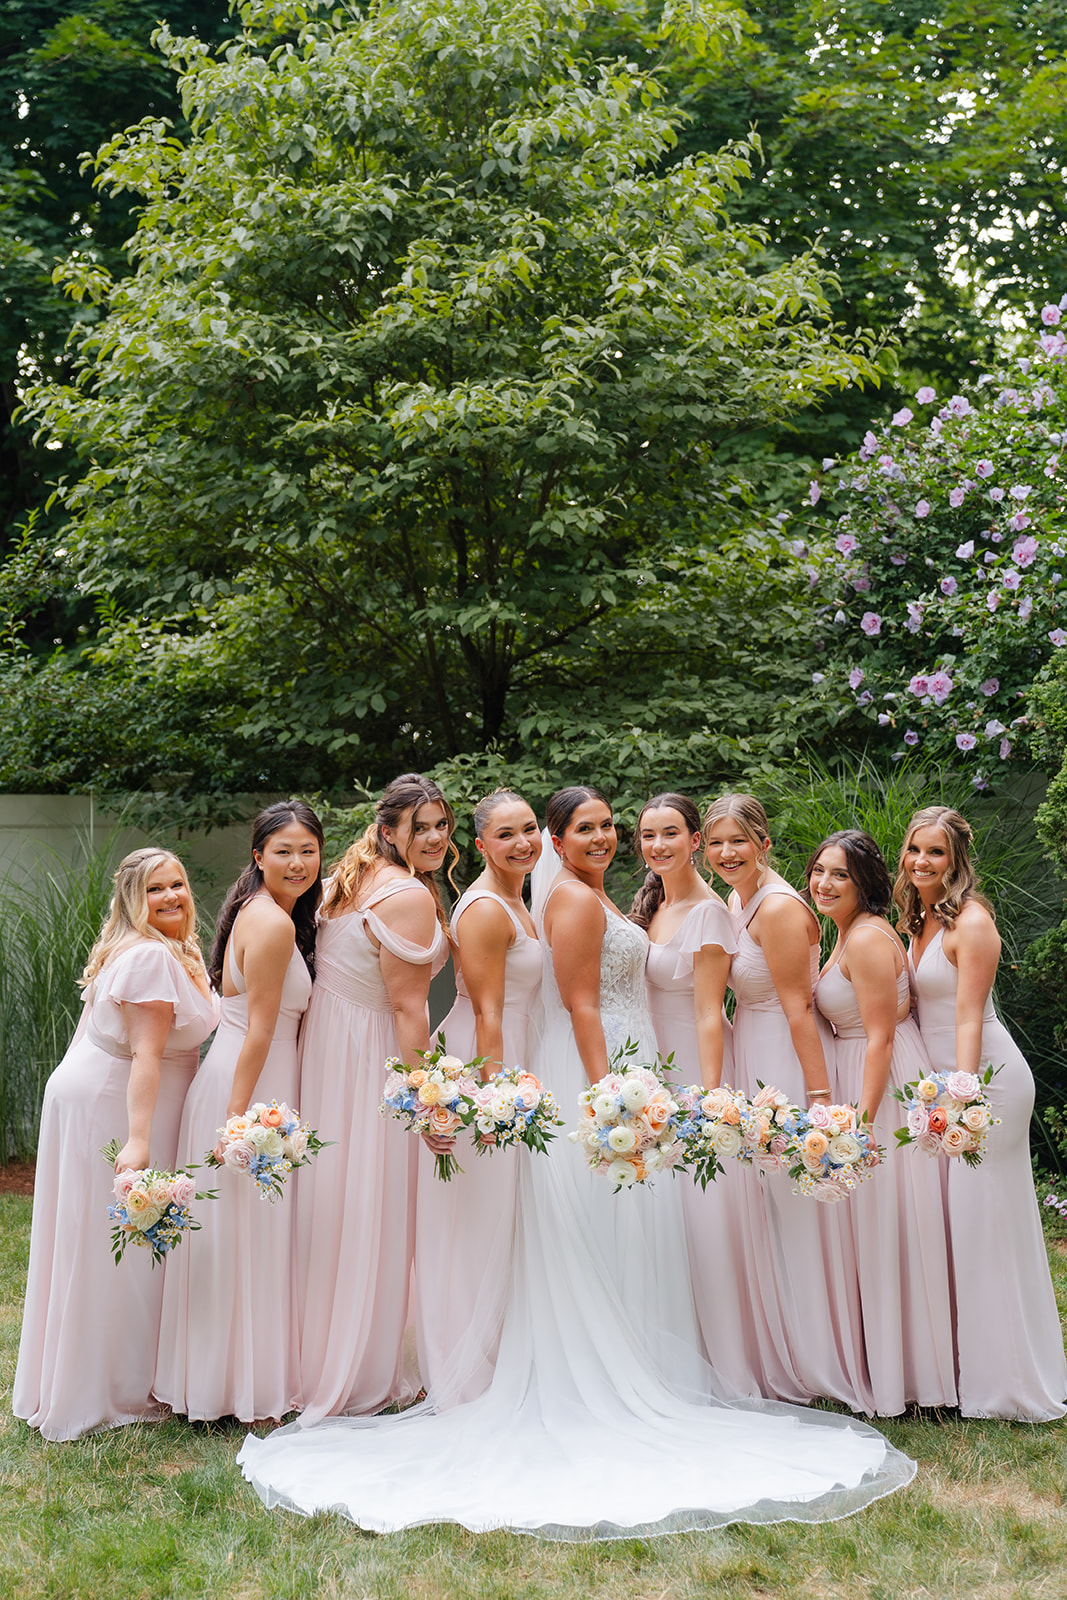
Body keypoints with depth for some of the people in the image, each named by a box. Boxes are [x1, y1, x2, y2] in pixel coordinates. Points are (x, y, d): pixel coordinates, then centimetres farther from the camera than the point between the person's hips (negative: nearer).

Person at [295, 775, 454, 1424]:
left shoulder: (357, 880, 11)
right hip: (371, 1059, -9)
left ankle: (323, 1361, 26)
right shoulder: (410, 895, -18)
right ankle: (366, 1375, 12)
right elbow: (407, 1007, -20)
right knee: (372, 1208, 1)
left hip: (329, 1042, 9)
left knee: (335, 1201, 15)